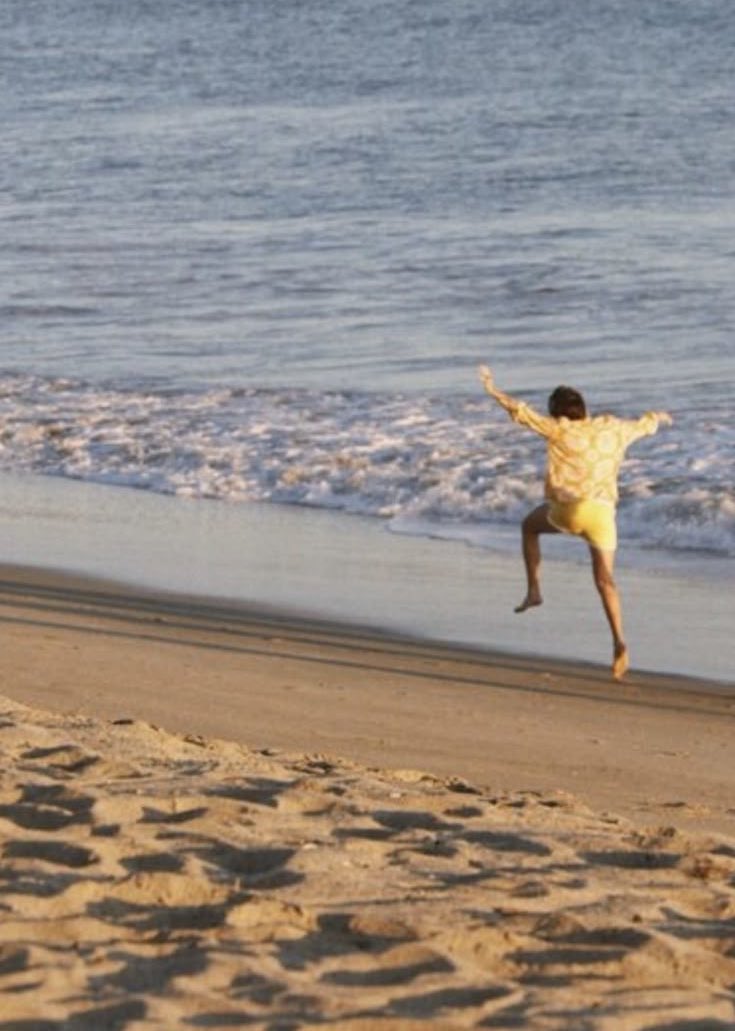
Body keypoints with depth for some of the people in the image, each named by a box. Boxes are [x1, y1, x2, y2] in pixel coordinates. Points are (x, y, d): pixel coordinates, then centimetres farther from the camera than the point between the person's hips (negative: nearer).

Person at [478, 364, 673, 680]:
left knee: (530, 525, 29)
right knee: (604, 579, 4)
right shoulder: (612, 428, 16)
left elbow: (522, 412, 3)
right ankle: (619, 642, -13)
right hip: (603, 512, 3)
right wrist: (659, 417, 57)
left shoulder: (560, 430, 4)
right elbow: (642, 424, 35)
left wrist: (493, 390, 14)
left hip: (568, 510, -3)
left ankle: (533, 590, 21)